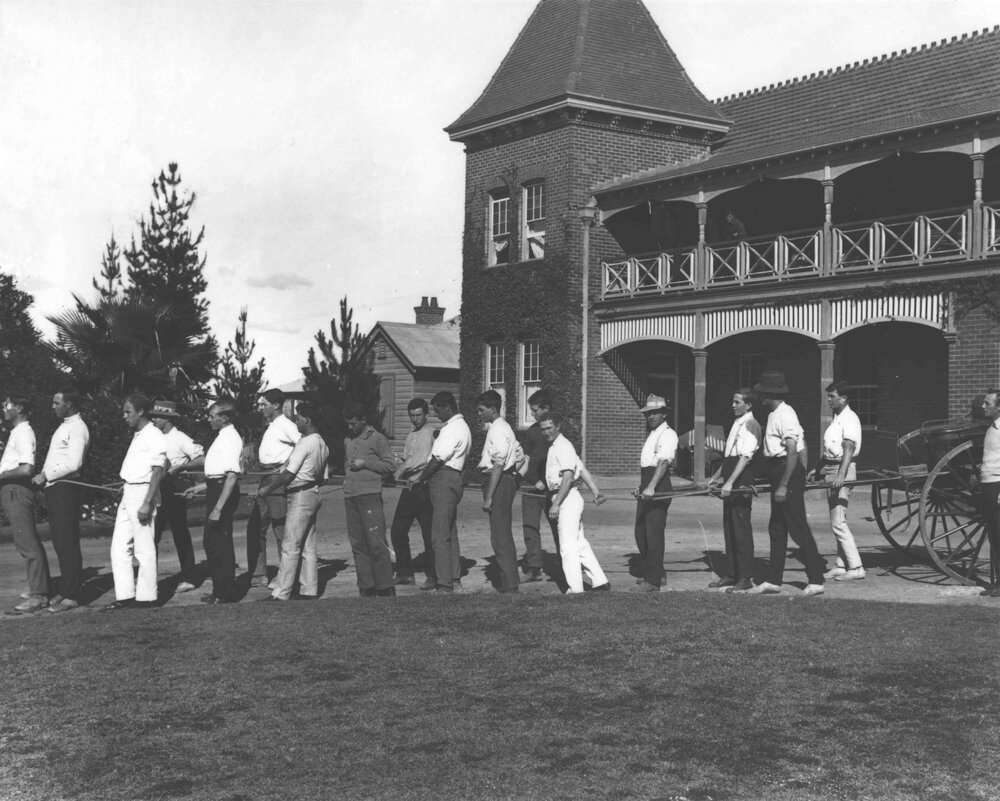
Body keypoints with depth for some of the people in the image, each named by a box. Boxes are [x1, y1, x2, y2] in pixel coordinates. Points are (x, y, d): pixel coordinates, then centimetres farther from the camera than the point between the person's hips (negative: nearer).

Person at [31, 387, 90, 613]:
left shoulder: (77, 428, -11)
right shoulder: (65, 426, 19)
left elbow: (74, 463, -21)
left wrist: (46, 475, -15)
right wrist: (44, 476, 8)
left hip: (65, 489, -10)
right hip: (54, 488, 10)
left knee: (67, 543, -7)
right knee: (59, 542, 12)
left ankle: (71, 596, -5)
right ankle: (66, 590, 18)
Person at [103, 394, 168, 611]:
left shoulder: (154, 436, -12)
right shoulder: (137, 436, 15)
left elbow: (158, 471, -17)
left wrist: (147, 503, -21)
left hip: (143, 493, -9)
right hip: (128, 493, 9)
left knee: (144, 549, -2)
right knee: (119, 547, 7)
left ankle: (146, 597, 6)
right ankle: (124, 596, 11)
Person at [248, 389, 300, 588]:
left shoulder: (286, 426, -11)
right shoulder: (270, 427, 17)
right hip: (264, 480, 10)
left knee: (281, 530, -4)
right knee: (255, 528, 10)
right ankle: (257, 575, 16)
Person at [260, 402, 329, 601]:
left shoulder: (304, 443, -15)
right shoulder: (322, 445, 13)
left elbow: (289, 474, -16)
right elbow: (323, 478, 17)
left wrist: (268, 488, -7)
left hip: (300, 496, -10)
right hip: (313, 494, 10)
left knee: (290, 547, -8)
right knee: (308, 547, 11)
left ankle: (281, 594, -8)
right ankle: (309, 590, 13)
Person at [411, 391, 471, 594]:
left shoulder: (452, 429, -16)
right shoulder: (461, 426, 18)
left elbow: (438, 459, -18)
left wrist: (420, 479, -9)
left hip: (444, 479, -11)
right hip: (453, 478, 11)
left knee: (440, 535, -9)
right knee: (450, 533, 15)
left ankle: (445, 585, -9)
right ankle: (454, 580, 20)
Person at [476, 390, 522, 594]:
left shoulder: (497, 430, -15)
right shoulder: (503, 428, 16)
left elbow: (498, 465, -21)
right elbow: (520, 457, 24)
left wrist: (488, 497, -22)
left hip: (498, 481, -11)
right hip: (507, 480, 11)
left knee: (500, 536, -8)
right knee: (504, 535, 16)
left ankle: (510, 585, -6)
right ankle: (511, 580, 23)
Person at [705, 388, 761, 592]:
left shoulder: (750, 425, -11)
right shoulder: (737, 424, 18)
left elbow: (745, 457, -20)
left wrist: (730, 483, -26)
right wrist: (717, 476, 26)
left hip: (742, 483, -9)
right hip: (731, 484, 9)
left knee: (742, 529, -6)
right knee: (729, 528, 11)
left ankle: (746, 578, -1)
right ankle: (733, 575, 18)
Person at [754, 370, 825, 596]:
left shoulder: (785, 415, -17)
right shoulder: (775, 414, 13)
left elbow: (792, 452, -23)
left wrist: (784, 485, -24)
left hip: (788, 472, -10)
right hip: (778, 472, 10)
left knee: (798, 527, -7)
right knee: (776, 528, 12)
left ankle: (816, 580, -3)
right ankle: (773, 580, 18)